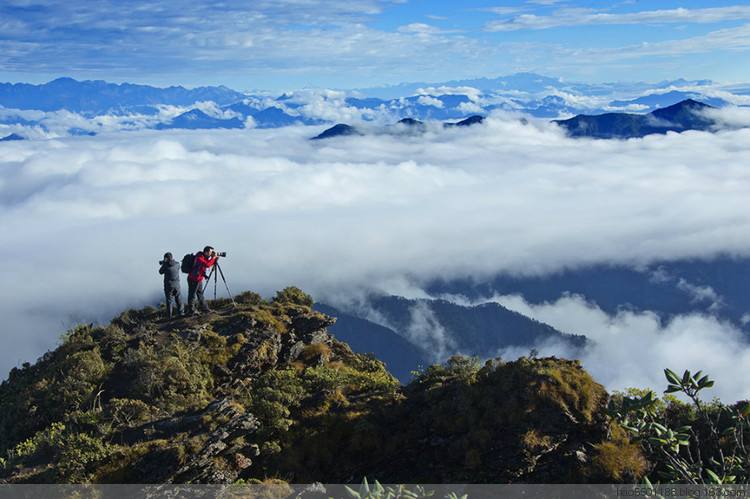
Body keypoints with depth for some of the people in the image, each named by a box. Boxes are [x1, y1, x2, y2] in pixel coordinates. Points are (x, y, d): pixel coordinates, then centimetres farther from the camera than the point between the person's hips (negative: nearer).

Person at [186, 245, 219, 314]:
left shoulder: (205, 257, 7)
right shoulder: (199, 258, -22)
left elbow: (211, 264, 16)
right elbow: (207, 265, -36)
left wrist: (215, 258, -2)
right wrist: (213, 258, -25)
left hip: (199, 279, 10)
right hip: (193, 280, -10)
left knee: (200, 295, 17)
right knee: (192, 295, -1)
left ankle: (204, 308, 26)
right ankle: (191, 310, 5)